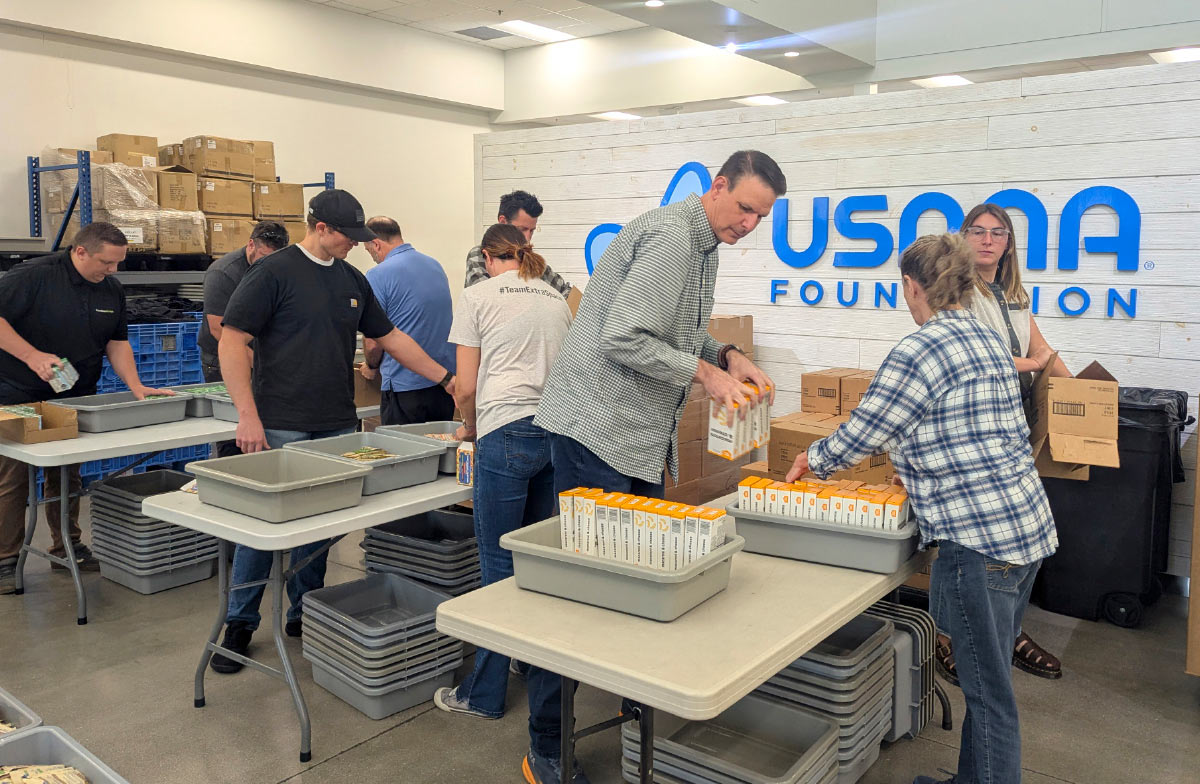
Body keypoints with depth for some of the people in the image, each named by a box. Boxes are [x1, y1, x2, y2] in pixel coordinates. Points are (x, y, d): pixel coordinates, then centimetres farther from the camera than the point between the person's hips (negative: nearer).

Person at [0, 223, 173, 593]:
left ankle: (67, 547, 26)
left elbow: (117, 342, 8)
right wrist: (32, 356, -27)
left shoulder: (112, 289, 4)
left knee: (67, 476, 13)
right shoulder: (32, 276, -16)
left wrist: (136, 386, -5)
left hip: (74, 398, 5)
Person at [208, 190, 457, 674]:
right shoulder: (275, 272, -6)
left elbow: (390, 337, 19)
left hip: (337, 428, 6)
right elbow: (231, 342, -10)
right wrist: (248, 416, -16)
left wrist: (446, 377, 13)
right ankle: (240, 624, 17)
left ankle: (304, 613, 27)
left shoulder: (352, 280, 13)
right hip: (280, 429, -5)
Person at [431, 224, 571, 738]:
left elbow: (467, 386, 0)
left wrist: (470, 429, 20)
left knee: (499, 565, 1)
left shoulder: (478, 297, 3)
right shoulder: (557, 300, 18)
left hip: (507, 433, -6)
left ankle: (484, 694, 11)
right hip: (557, 430, 6)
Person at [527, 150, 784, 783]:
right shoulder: (671, 236, -16)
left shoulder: (701, 243, 17)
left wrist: (728, 355, 7)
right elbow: (623, 339, -23)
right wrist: (704, 371, -16)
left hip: (640, 435, 10)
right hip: (597, 428, -10)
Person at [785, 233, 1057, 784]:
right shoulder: (988, 340, 14)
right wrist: (913, 458, 32)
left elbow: (860, 435, -11)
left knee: (989, 692, 3)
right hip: (1028, 526, 10)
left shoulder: (922, 349, -15)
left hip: (980, 537, -10)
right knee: (990, 680, 21)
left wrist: (813, 460, 7)